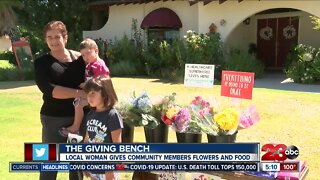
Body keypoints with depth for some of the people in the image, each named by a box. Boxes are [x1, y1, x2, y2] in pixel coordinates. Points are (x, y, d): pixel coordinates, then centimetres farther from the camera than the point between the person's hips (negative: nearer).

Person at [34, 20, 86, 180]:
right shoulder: (42, 62, -3)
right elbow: (48, 89, -18)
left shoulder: (79, 58, 3)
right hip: (54, 119, -2)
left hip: (79, 116, 3)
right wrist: (79, 93, -26)